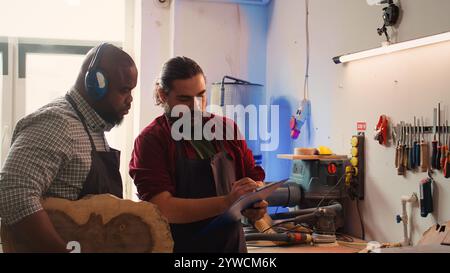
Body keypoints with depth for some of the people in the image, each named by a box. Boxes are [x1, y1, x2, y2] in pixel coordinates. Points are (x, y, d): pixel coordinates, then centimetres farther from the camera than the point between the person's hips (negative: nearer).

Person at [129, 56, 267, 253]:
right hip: (180, 246, -4)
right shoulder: (151, 140, -12)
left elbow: (254, 177, 10)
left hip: (233, 244, 4)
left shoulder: (228, 128, 1)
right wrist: (227, 202, -29)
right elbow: (162, 209, -21)